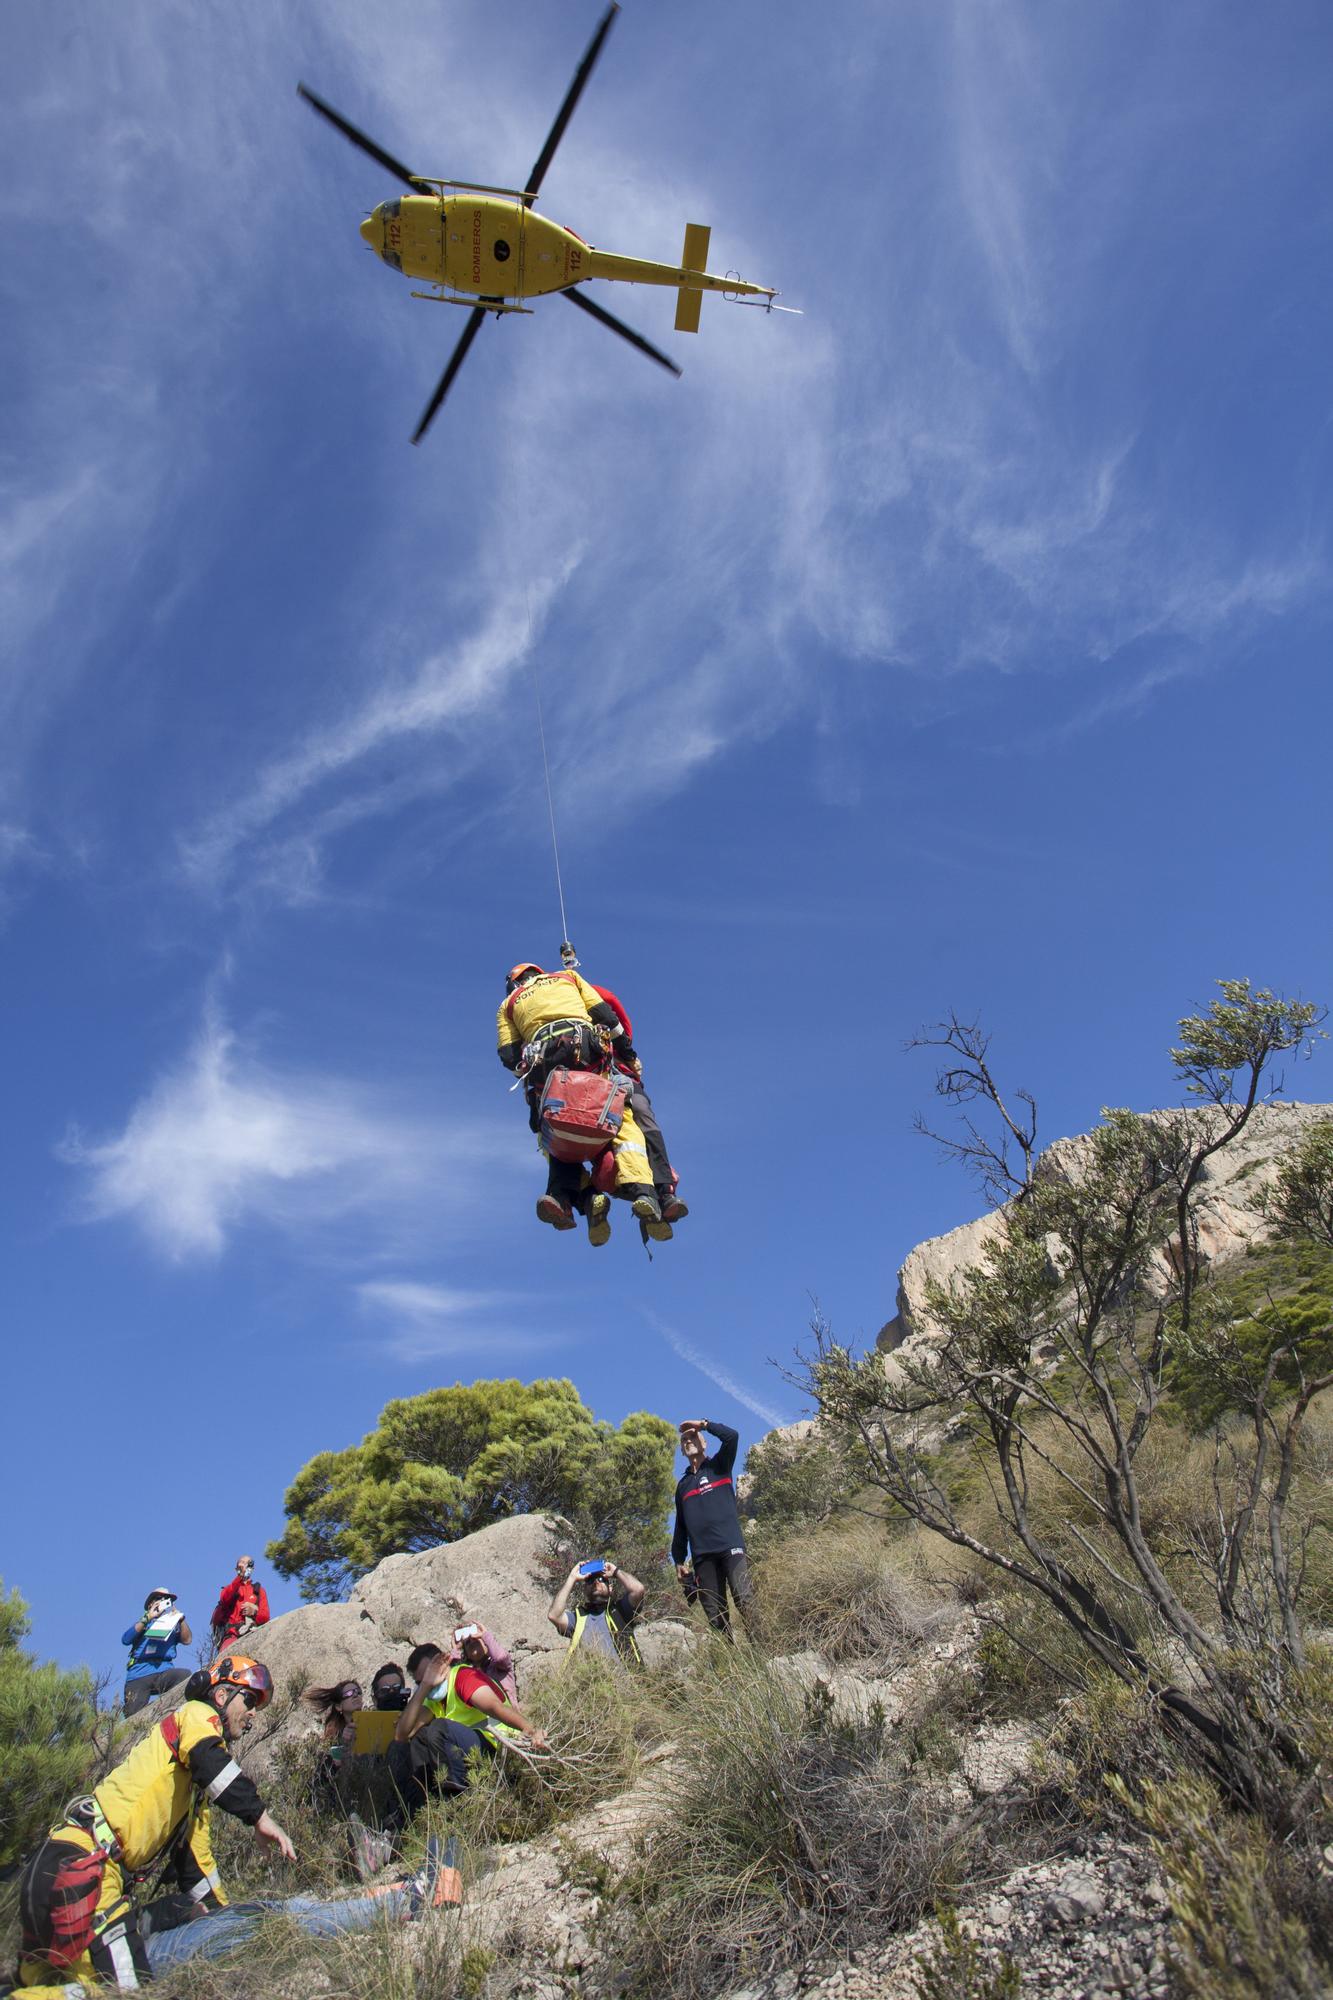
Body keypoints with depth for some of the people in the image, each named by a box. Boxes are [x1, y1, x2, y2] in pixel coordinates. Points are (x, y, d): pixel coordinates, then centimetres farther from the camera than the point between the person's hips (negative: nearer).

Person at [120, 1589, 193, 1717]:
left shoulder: (172, 1624, 26)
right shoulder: (142, 1623, 23)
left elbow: (187, 1640, 7)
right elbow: (125, 1639, 2)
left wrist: (181, 1619, -9)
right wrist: (148, 1618, -4)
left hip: (163, 1671, 0)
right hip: (138, 1674, 0)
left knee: (185, 1675, -31)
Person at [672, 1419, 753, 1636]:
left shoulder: (719, 1465, 14)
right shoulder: (683, 1484, 25)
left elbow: (731, 1436, -6)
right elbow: (680, 1526, 23)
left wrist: (703, 1424, 3)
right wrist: (679, 1560, 15)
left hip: (730, 1546, -4)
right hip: (702, 1555, 4)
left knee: (745, 1602, -17)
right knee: (714, 1613, -3)